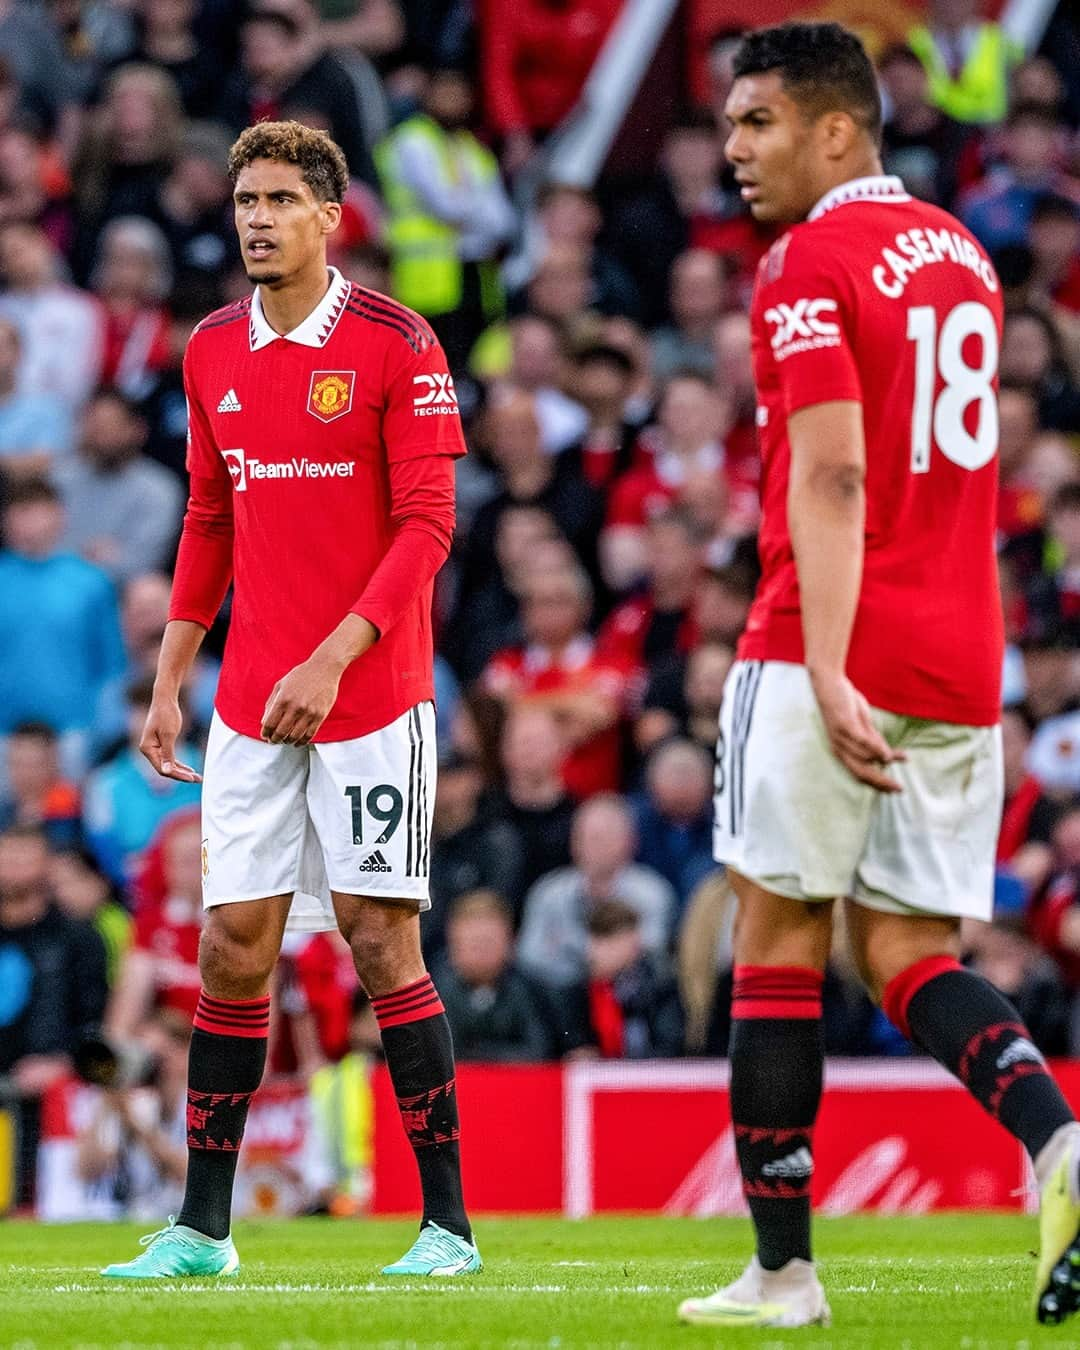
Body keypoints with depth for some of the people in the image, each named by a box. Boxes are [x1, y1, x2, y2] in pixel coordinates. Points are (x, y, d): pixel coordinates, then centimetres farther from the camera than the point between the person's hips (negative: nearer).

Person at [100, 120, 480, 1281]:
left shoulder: (394, 345, -8)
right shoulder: (214, 350, 10)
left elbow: (426, 526, -11)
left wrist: (333, 659, -20)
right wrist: (168, 681, 14)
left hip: (370, 699, -5)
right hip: (250, 706, 5)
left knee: (381, 942, -5)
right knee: (232, 948, 3)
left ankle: (447, 1222, 3)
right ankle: (202, 1228, 8)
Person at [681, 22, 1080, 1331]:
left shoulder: (810, 267, -9)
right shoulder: (959, 255, 16)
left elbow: (832, 477, -20)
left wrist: (828, 669, -26)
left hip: (830, 655, -7)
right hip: (962, 661, 7)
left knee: (777, 945, 2)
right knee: (910, 960, 8)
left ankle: (781, 1267, 4)